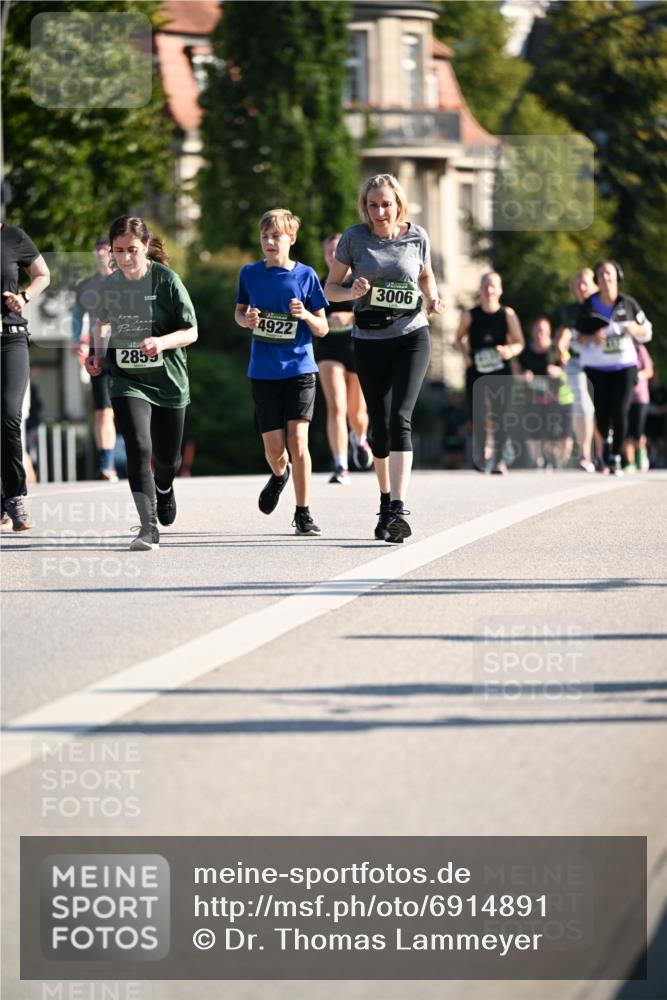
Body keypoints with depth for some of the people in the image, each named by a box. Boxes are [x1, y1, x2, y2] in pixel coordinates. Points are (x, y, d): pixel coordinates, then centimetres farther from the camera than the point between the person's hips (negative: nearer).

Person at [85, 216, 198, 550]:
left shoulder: (166, 279, -11)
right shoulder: (109, 285, -1)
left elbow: (191, 331, -9)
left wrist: (162, 342, -26)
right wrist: (99, 354, 6)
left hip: (168, 381, -1)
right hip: (127, 381, 1)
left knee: (167, 458, 14)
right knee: (139, 448, -21)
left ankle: (163, 487, 51)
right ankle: (148, 527, -20)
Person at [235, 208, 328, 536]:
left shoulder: (305, 275, -2)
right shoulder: (250, 273, 3)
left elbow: (322, 329, 2)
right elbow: (239, 312, 17)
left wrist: (305, 315, -19)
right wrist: (246, 319, -6)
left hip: (299, 369, -2)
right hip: (263, 371, 2)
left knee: (297, 439, -12)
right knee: (274, 446, 0)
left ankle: (303, 513, -3)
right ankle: (279, 475, 37)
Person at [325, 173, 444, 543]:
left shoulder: (416, 236, 0)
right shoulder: (354, 238, -2)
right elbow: (330, 288, 4)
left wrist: (432, 298, -2)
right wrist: (353, 291, -17)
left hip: (411, 336, -1)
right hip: (369, 342, 1)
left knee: (400, 418, -18)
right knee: (380, 426, 9)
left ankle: (399, 510, -26)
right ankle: (385, 502, 30)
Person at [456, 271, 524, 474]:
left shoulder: (507, 314, -2)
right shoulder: (470, 315, 0)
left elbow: (519, 343, 2)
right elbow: (460, 337, 16)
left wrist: (510, 351, -20)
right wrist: (466, 354, -2)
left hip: (501, 373, -1)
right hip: (476, 372, 1)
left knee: (499, 416, -8)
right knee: (478, 416, 2)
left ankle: (499, 460, -4)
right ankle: (479, 454, 25)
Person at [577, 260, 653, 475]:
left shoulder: (628, 304, 0)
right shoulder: (588, 306, -1)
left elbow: (647, 333, 9)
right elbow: (577, 338, 4)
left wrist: (634, 329, -13)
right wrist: (592, 338, -17)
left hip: (624, 365, 0)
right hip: (597, 367, 0)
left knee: (620, 413, -10)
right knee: (602, 413, -1)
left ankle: (615, 458, 1)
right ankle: (606, 442, 33)